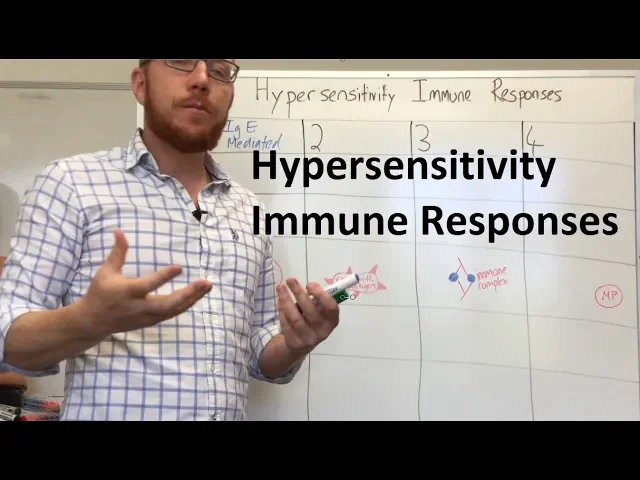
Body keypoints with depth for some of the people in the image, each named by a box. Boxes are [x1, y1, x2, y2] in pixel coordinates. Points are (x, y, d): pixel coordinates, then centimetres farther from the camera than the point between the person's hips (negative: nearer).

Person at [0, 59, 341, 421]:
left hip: (231, 412, 4)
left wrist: (294, 345, -9)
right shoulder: (71, 182, -5)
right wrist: (90, 319, -27)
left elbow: (261, 356, 12)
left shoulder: (250, 210, 8)